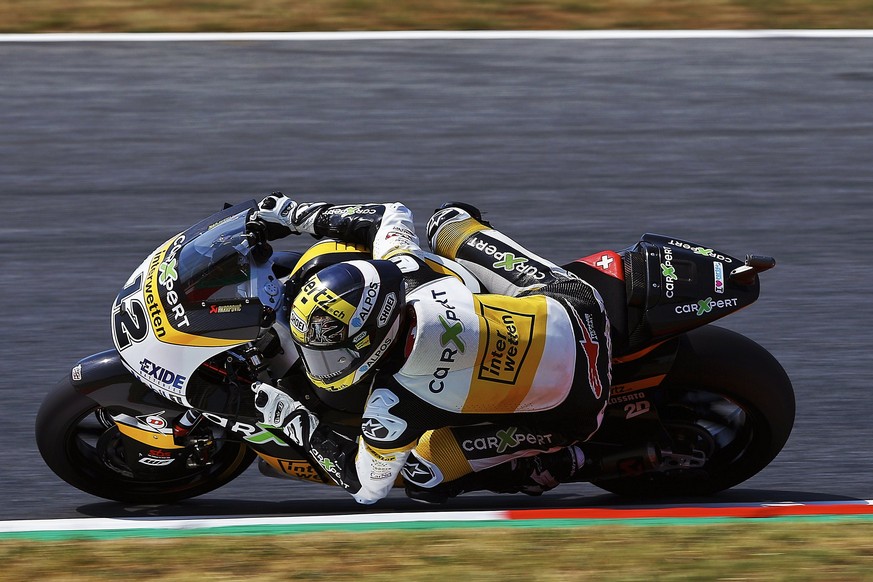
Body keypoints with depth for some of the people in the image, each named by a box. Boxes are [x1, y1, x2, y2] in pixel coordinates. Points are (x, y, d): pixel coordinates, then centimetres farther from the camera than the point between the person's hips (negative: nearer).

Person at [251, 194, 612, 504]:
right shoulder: (403, 268, -18)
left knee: (421, 478, -3)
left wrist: (290, 419, -4)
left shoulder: (393, 406, -30)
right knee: (448, 220, 18)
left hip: (568, 412, -6)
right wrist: (297, 216, 11)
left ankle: (544, 466, 8)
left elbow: (366, 488, -10)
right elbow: (393, 213, 8)